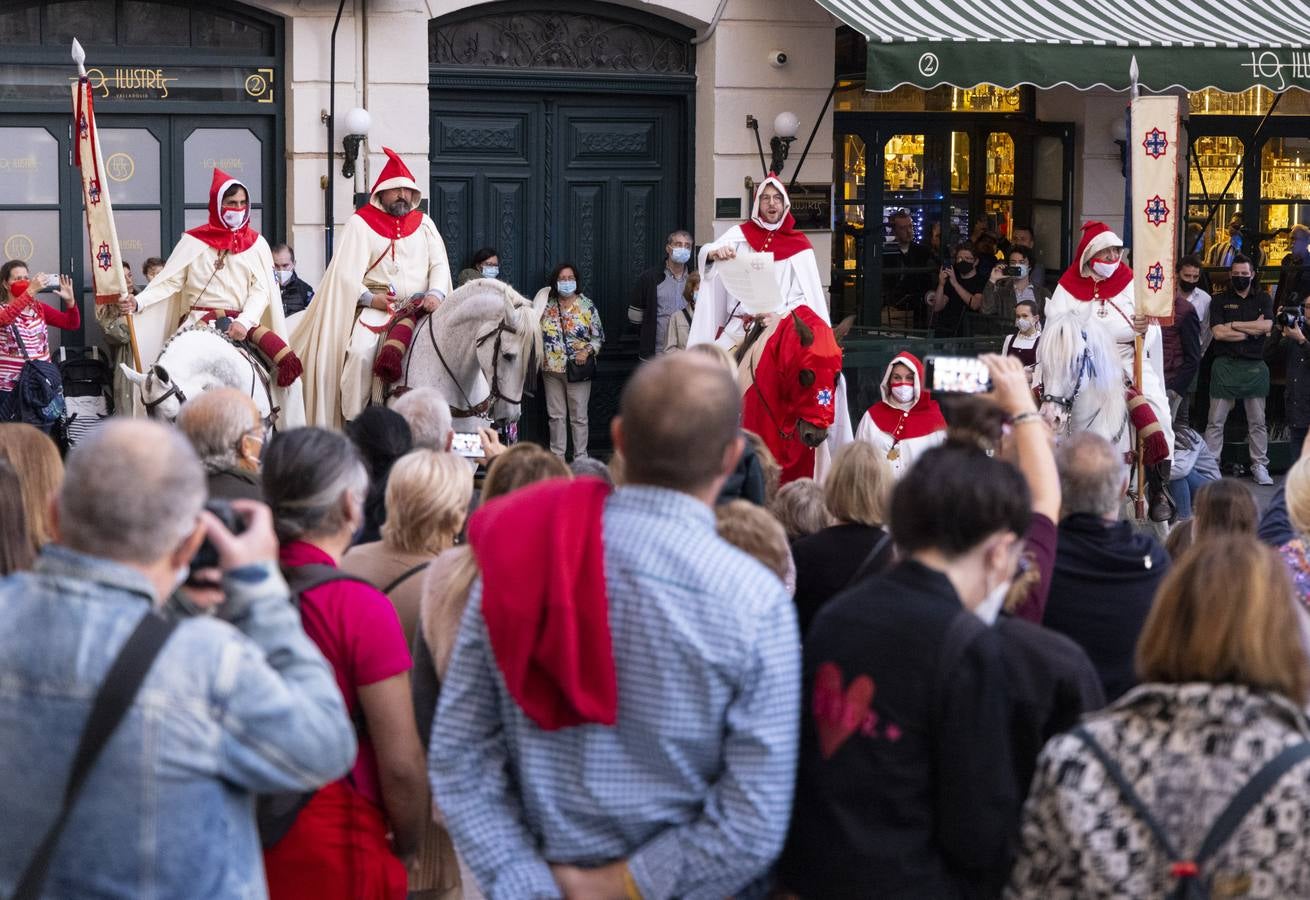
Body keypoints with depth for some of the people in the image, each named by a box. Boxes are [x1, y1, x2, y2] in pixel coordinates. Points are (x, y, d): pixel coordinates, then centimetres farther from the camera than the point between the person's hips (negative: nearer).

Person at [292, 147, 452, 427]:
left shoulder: (423, 223, 18)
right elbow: (347, 273, -2)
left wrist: (435, 293, -11)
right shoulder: (360, 223, 6)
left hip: (421, 307, 3)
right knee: (360, 352, -29)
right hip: (376, 306, -3)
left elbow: (439, 264, 10)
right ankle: (354, 419, -18)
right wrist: (370, 298, -18)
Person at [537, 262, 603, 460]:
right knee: (556, 415, 9)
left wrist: (587, 351, -16)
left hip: (578, 369, -3)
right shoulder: (547, 305, 5)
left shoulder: (587, 305, -2)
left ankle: (580, 457, 10)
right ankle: (557, 456, 18)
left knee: (579, 417, 3)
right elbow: (537, 332, 13)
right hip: (552, 369, 3)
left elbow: (598, 336, 1)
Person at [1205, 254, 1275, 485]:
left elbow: (1267, 326, -7)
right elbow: (1218, 332, -7)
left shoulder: (1263, 299, 11)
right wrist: (1252, 329, -7)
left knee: (1257, 421, 5)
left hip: (1254, 366, 1)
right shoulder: (1220, 300, 6)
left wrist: (1233, 325, -7)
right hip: (1225, 366, -1)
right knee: (1215, 422, -3)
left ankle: (1260, 466, 11)